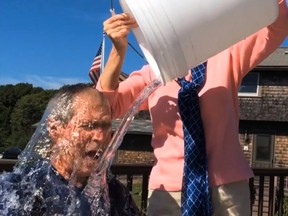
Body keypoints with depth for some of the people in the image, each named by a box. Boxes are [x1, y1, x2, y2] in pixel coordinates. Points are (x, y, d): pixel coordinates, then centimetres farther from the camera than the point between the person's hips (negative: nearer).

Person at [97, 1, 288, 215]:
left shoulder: (224, 58, 8)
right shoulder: (152, 73, 6)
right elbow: (105, 107, -3)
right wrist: (119, 50, -15)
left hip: (228, 185, 1)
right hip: (169, 189, 0)